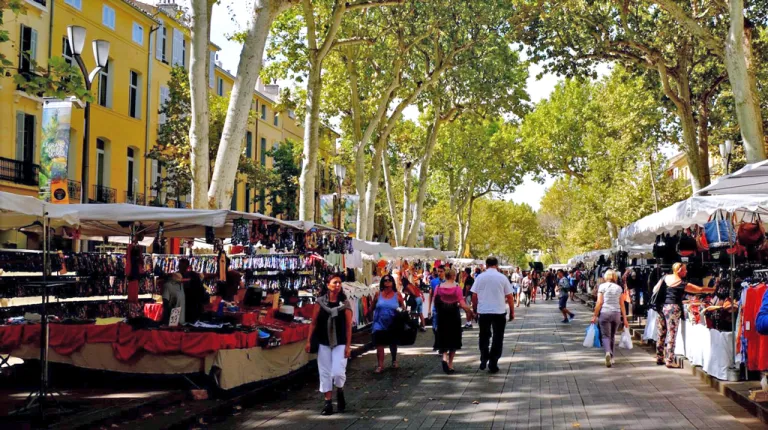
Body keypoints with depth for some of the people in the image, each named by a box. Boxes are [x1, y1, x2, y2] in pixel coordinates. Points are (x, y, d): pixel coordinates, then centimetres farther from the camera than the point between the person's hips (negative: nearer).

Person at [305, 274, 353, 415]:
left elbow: (348, 326, -2)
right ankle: (328, 403, 14)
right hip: (323, 343, 2)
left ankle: (340, 391, 21)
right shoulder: (320, 301, 1)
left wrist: (348, 345, -7)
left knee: (338, 371, -10)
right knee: (325, 373, 4)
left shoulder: (345, 303, -1)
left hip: (340, 343, -1)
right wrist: (309, 341, -2)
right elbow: (314, 322, 3)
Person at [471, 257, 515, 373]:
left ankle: (484, 360, 12)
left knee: (484, 336, 18)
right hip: (499, 311, -1)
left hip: (483, 311, 1)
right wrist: (512, 312, 8)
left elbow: (474, 296, 0)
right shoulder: (502, 278, -2)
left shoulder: (480, 277, 0)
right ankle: (493, 364, 6)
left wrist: (475, 310, 11)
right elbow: (510, 297, -1)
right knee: (497, 338, 7)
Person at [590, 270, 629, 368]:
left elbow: (599, 302, -5)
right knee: (612, 336, 16)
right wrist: (624, 318, 10)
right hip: (616, 313, 3)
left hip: (604, 313, -3)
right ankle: (611, 358, 19)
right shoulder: (619, 288, 8)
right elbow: (622, 304, 7)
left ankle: (608, 352, -30)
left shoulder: (602, 286, 0)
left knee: (605, 335, -3)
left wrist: (595, 315, 1)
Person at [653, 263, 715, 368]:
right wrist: (715, 290, 7)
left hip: (660, 307, 7)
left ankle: (659, 358, 21)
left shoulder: (665, 278, 9)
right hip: (673, 308, -7)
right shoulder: (682, 284, -7)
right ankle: (670, 361, -2)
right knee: (671, 335, -3)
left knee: (661, 334, 13)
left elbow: (655, 290, 13)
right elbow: (700, 290, -3)